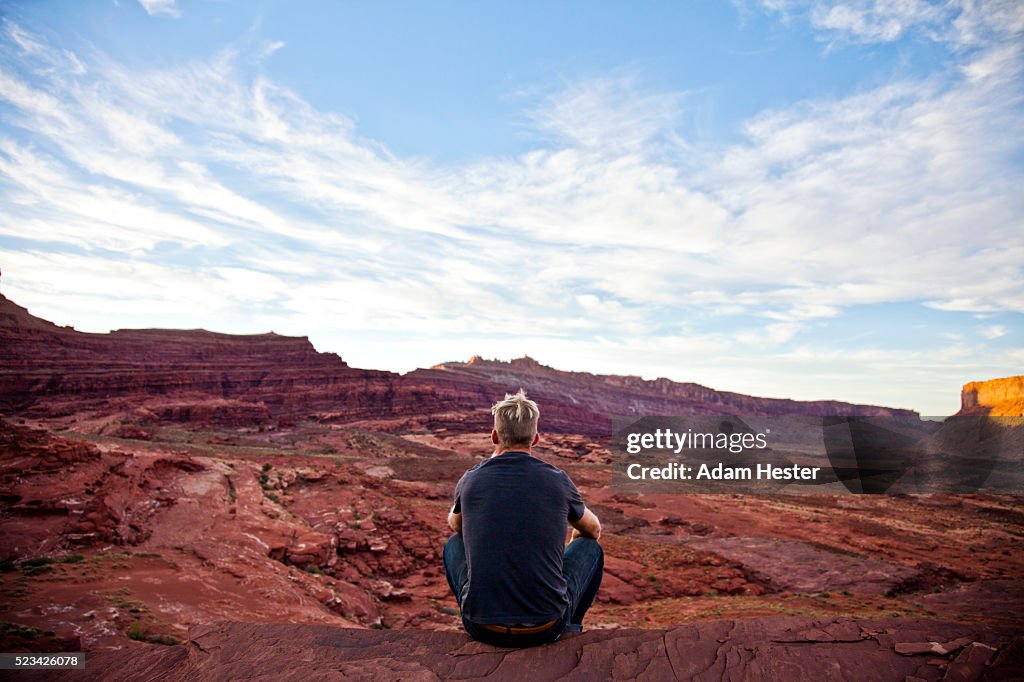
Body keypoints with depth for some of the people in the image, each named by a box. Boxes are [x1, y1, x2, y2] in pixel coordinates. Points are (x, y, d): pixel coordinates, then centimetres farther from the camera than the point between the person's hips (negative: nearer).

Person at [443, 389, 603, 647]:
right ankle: (569, 631, 29)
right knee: (590, 548, 22)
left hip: (482, 628, 1)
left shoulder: (471, 480, -1)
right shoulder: (557, 481, -2)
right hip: (546, 628, -1)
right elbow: (593, 529, 20)